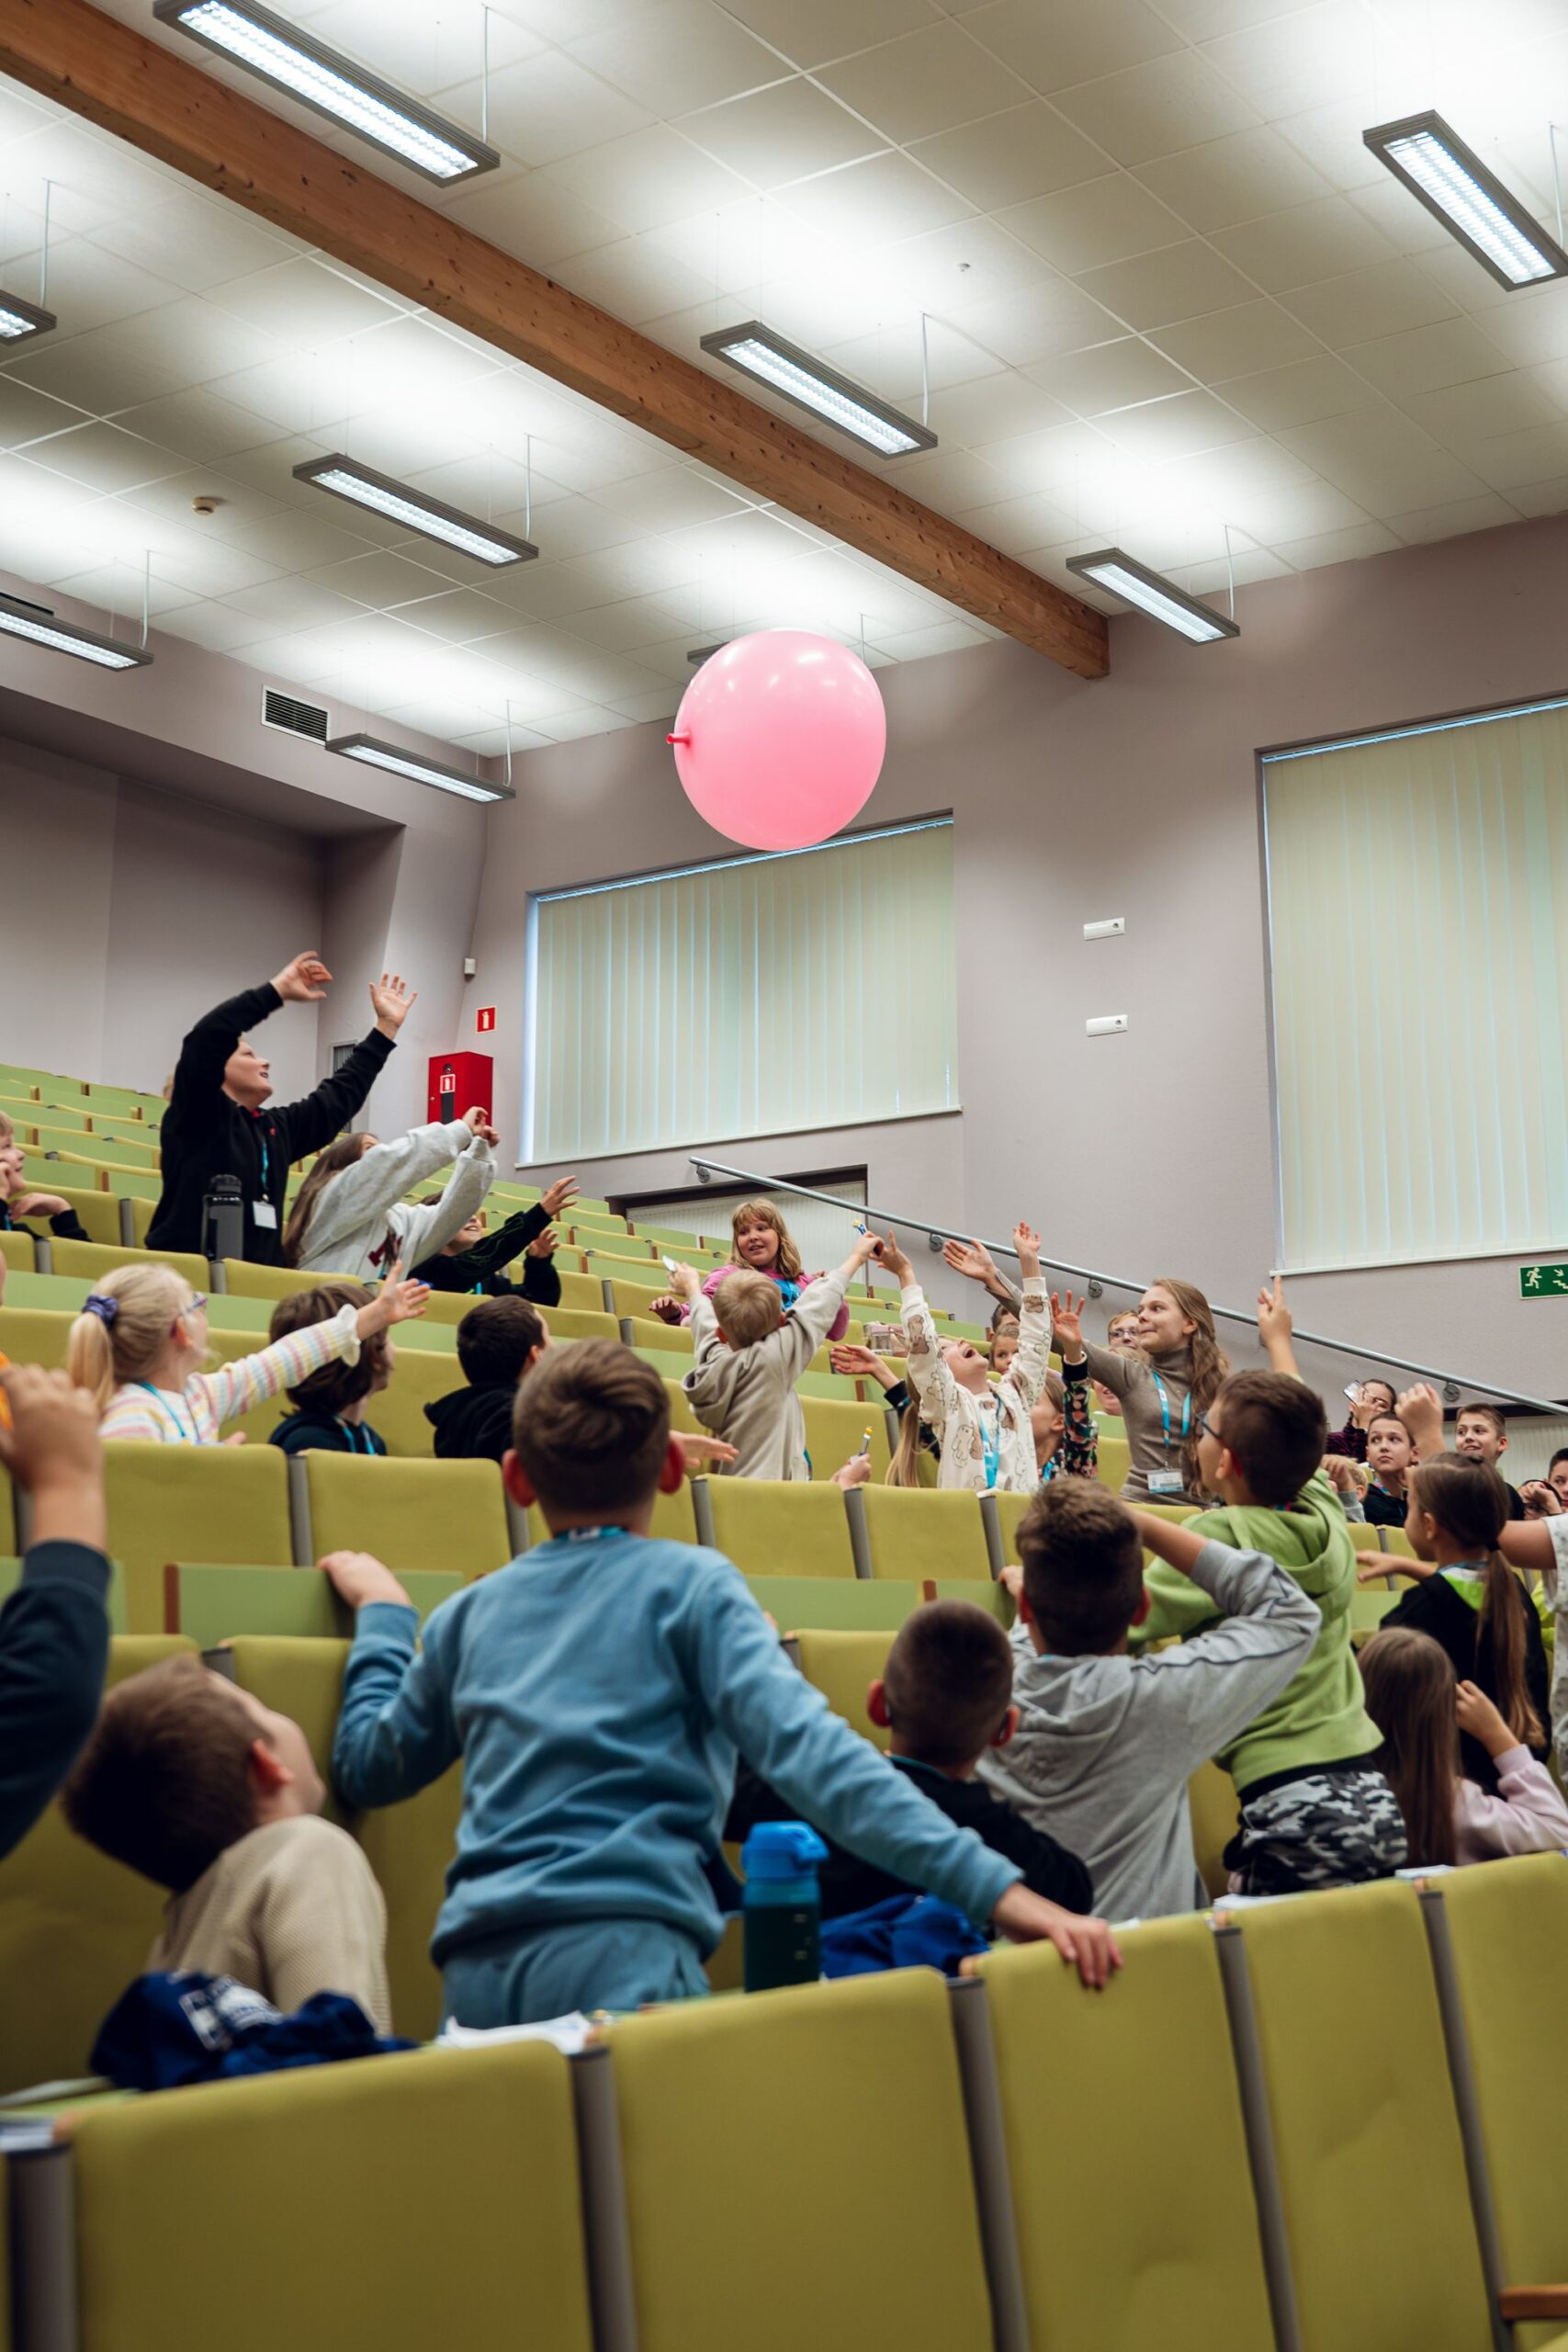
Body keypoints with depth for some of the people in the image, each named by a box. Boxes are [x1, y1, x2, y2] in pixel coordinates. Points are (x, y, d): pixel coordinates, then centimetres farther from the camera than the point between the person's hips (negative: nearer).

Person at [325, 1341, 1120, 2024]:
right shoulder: (688, 1583, 3)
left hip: (475, 1969, 6)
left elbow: (367, 1768, 28)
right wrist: (995, 1887, -19)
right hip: (620, 1953, -6)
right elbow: (803, 1746, -12)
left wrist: (381, 1614, 44)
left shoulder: (471, 1612, 16)